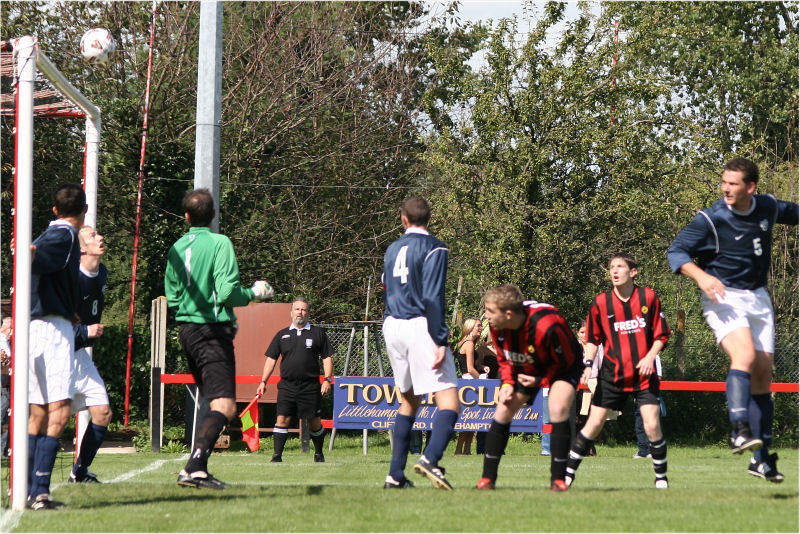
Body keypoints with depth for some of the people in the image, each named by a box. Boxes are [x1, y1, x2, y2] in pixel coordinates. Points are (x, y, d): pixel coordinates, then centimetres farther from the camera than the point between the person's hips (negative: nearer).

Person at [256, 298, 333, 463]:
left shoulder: (318, 333, 7)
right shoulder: (282, 335, 11)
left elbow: (327, 357, 7)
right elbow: (271, 359, 12)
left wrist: (327, 379, -4)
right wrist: (263, 381, 5)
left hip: (310, 387, -1)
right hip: (287, 386, 1)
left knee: (315, 423, 3)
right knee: (282, 419, -9)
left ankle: (319, 454, 21)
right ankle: (277, 456, -8)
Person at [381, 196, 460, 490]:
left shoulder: (392, 250, 15)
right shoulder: (433, 248, -6)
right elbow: (432, 298, -15)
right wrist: (440, 341, -17)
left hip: (392, 325, 7)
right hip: (420, 326, -7)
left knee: (408, 400, 19)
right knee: (449, 400, -11)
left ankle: (396, 474, 14)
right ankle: (430, 458, -36)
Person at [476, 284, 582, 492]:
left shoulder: (547, 326, -39)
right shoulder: (497, 326, -20)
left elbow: (566, 360, -23)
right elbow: (504, 358, 0)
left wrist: (540, 380, -26)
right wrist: (507, 383, -16)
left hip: (562, 365, -6)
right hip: (526, 368, 6)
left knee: (558, 408, -29)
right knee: (503, 410, -5)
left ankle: (558, 479, -20)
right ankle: (487, 478, 6)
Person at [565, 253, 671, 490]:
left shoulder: (648, 298, -2)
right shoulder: (601, 302, 0)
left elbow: (662, 335, 5)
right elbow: (593, 338, 10)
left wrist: (650, 356, -11)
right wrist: (588, 365, -4)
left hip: (643, 373, -1)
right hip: (612, 374, 1)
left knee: (652, 425, -10)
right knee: (594, 424, -1)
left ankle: (661, 476, 7)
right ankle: (568, 471, 8)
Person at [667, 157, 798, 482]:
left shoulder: (768, 207, 2)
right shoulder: (711, 219, -13)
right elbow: (676, 251, -14)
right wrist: (701, 276, -29)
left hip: (758, 299, 6)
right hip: (724, 298, -6)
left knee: (762, 373, 5)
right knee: (744, 355, -30)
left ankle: (761, 460, 10)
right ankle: (740, 431, -41)